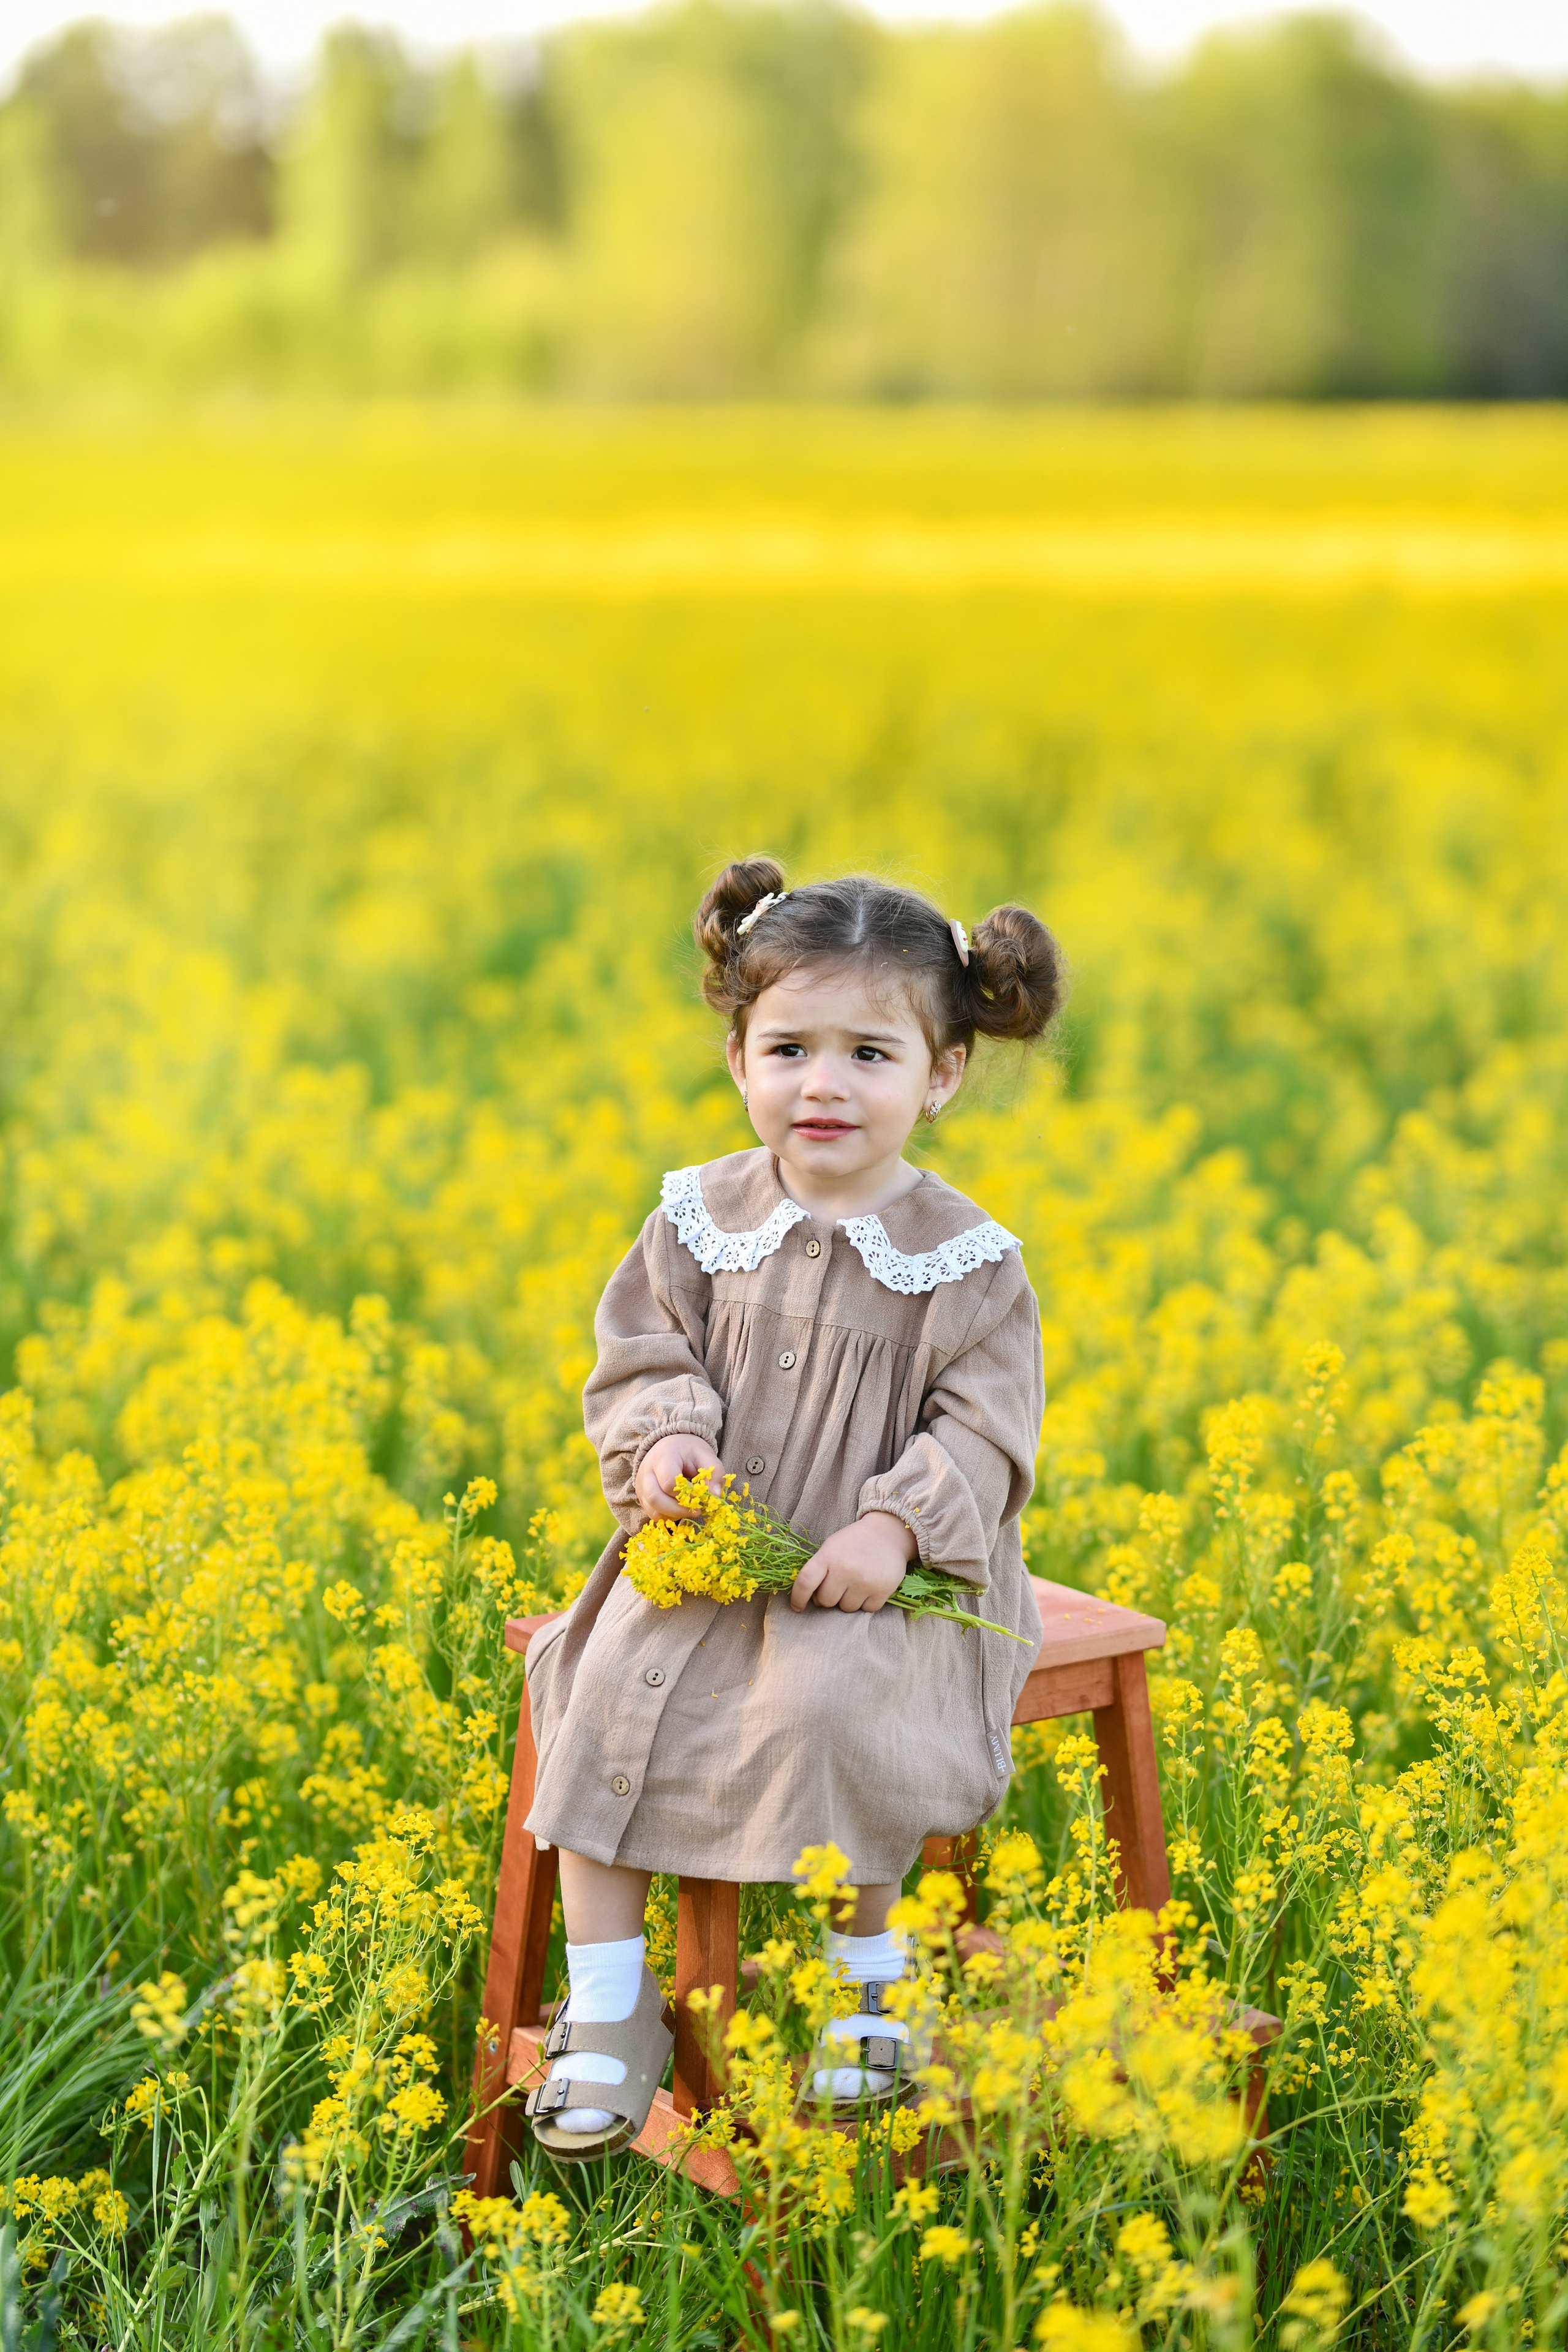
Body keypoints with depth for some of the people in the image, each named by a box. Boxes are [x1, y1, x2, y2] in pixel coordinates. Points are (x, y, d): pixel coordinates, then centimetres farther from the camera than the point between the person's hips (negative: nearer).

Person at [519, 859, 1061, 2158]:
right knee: (606, 1701, -19)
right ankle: (611, 2013, -5)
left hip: (872, 1580, -3)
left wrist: (897, 1526, -23)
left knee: (824, 1710, -30)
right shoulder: (700, 1220, 3)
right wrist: (665, 1436, -15)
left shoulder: (964, 1260, -5)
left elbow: (981, 1429, -7)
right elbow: (641, 1353, 7)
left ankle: (868, 1968, -2)